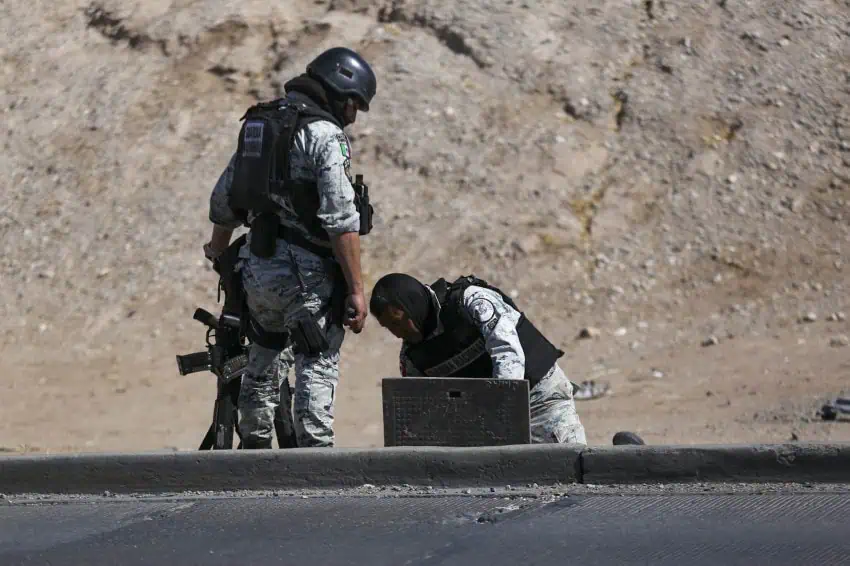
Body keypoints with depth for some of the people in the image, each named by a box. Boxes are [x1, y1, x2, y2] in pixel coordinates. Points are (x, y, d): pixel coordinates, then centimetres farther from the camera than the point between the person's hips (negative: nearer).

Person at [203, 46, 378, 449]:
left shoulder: (256, 126, 13)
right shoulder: (325, 134, -12)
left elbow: (223, 201, 24)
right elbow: (341, 221, -20)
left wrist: (218, 251, 42)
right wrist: (356, 289, -18)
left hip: (256, 265, 8)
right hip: (305, 272, -8)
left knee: (264, 362, 23)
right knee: (318, 368, -3)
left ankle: (253, 449, 28)